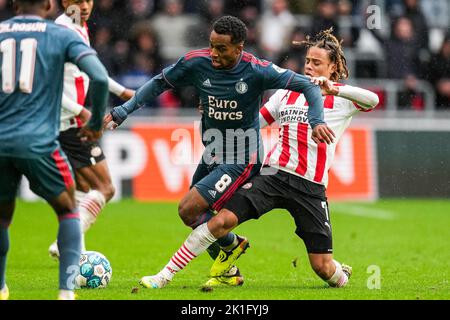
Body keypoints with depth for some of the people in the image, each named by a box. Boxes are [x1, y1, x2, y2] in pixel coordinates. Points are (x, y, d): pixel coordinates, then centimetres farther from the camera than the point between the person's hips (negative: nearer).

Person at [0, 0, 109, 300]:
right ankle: (67, 290, 2)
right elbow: (99, 77, -10)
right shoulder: (61, 36, 3)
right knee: (69, 211, 14)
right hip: (39, 143, -3)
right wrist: (96, 123, 4)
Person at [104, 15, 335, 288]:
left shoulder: (257, 71, -20)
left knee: (189, 210, -16)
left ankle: (231, 245, 10)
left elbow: (307, 85, -14)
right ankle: (229, 272, 34)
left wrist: (317, 121, -29)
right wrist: (122, 112, 3)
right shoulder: (196, 63, -10)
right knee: (200, 215, 12)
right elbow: (159, 84, 6)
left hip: (241, 160, -6)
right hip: (212, 155, 6)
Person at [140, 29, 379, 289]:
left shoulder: (342, 99, 4)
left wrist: (334, 89, -29)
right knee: (222, 220, -18)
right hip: (273, 174, 2)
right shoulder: (288, 91, 15)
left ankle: (341, 276, 34)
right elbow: (254, 122, 22)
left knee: (323, 267, -4)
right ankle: (166, 275, -12)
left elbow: (373, 100, -17)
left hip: (312, 188, -2)